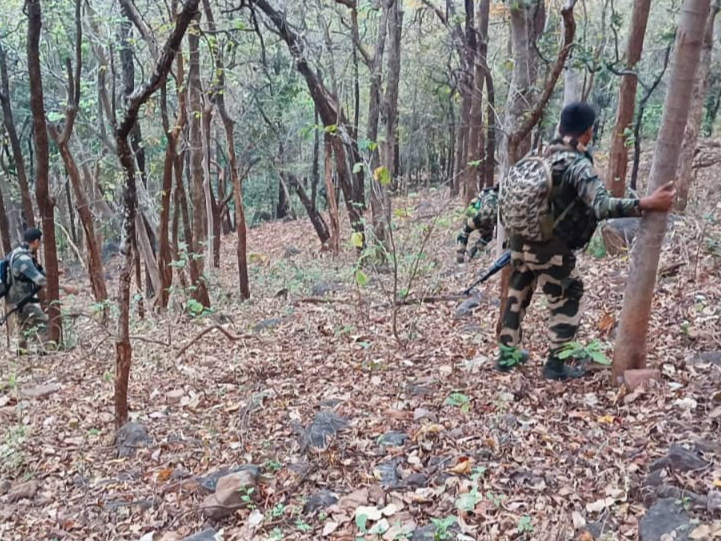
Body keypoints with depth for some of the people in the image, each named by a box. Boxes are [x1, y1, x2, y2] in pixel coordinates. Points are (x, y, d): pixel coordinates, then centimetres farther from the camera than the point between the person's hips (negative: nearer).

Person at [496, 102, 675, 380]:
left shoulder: (545, 155, 8)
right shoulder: (578, 164, -16)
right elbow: (601, 205, -29)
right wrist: (647, 204, -31)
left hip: (522, 241, 8)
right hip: (551, 249, -8)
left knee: (517, 296, 19)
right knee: (567, 304, 9)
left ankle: (508, 354, 30)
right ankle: (555, 364, 16)